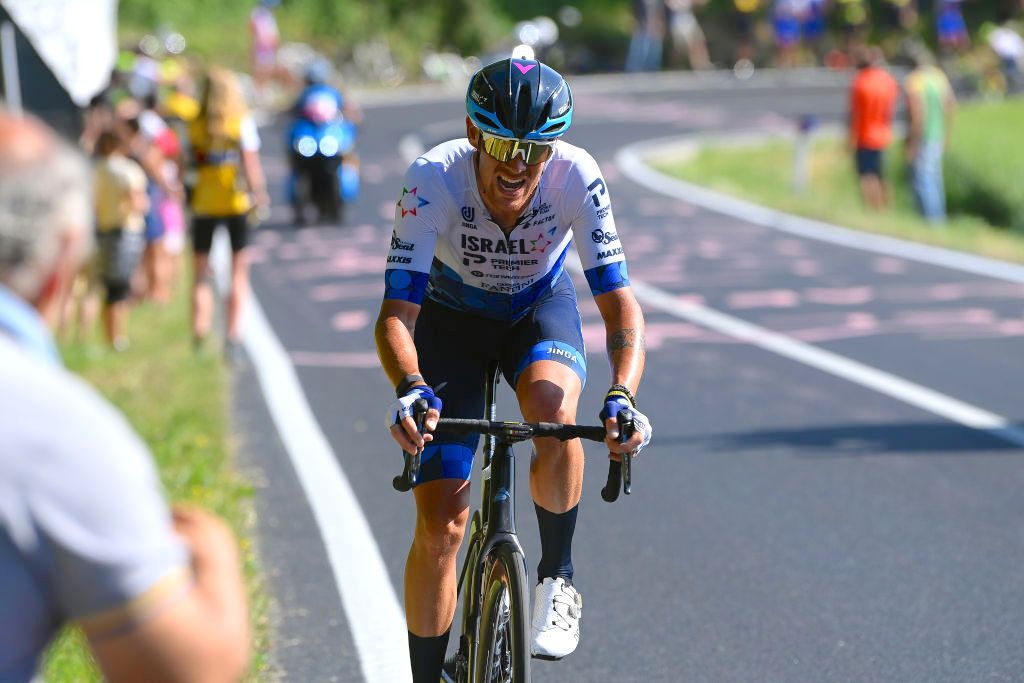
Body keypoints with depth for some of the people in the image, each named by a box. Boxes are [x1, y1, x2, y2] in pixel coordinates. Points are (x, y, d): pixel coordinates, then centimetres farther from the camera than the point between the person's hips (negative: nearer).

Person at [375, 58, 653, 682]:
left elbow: (619, 302, -32)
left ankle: (558, 578, -9)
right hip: (451, 317, 0)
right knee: (441, 524, -9)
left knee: (553, 411, -35)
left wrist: (623, 396, -50)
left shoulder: (577, 177, -30)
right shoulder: (434, 178, -33)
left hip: (540, 309, 0)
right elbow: (396, 313, -35)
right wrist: (410, 388, -56)